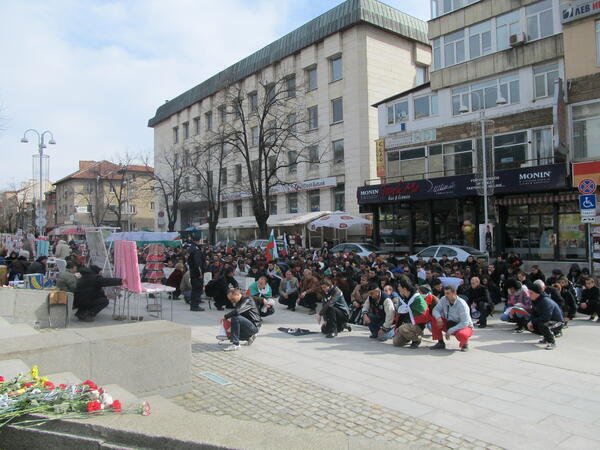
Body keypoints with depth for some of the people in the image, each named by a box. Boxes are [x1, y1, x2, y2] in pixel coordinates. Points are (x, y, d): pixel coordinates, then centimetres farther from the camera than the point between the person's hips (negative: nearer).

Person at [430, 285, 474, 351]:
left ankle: (464, 343, 1)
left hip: (464, 326, -5)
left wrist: (450, 331, -30)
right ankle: (440, 343, -1)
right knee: (434, 319, -14)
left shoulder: (462, 304, -26)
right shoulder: (443, 300, -11)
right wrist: (438, 318, -29)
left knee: (461, 335, -40)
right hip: (449, 324, 5)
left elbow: (465, 323, -27)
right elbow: (436, 309, -5)